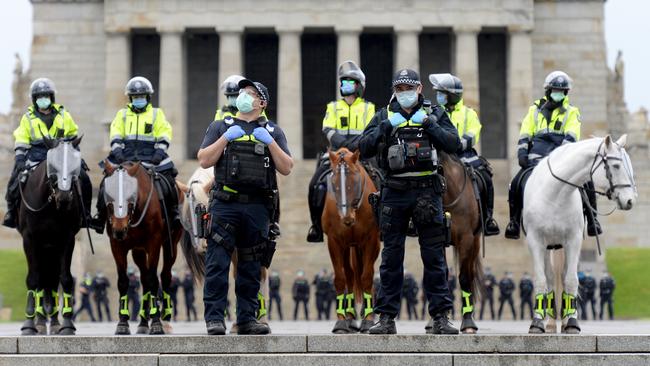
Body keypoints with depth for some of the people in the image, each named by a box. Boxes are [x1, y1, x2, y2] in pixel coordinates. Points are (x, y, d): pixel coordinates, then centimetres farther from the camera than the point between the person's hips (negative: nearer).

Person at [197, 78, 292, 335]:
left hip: (258, 207, 2)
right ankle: (214, 318, -8)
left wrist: (270, 142, -5)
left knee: (251, 266, 5)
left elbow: (286, 168, 7)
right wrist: (226, 138, -6)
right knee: (217, 263, -9)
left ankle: (247, 318, 10)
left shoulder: (272, 131, 17)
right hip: (225, 205, -2)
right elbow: (204, 161, 4)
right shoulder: (220, 127, 15)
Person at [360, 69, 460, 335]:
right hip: (394, 193, 1)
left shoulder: (435, 114, 9)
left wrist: (428, 124, -13)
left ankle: (441, 317, 4)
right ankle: (386, 319, 7)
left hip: (427, 191, -1)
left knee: (434, 256, 0)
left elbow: (453, 144, -4)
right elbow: (364, 149, -1)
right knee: (391, 257, 3)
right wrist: (386, 127, -13)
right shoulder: (383, 117, 10)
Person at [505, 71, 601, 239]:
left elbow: (571, 137, -4)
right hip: (537, 159, 1)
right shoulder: (535, 110, 17)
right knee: (516, 184, -15)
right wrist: (522, 152, -5)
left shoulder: (571, 113, 11)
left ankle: (591, 220, -5)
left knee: (586, 182, -19)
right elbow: (525, 135, 12)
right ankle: (514, 221, 0)